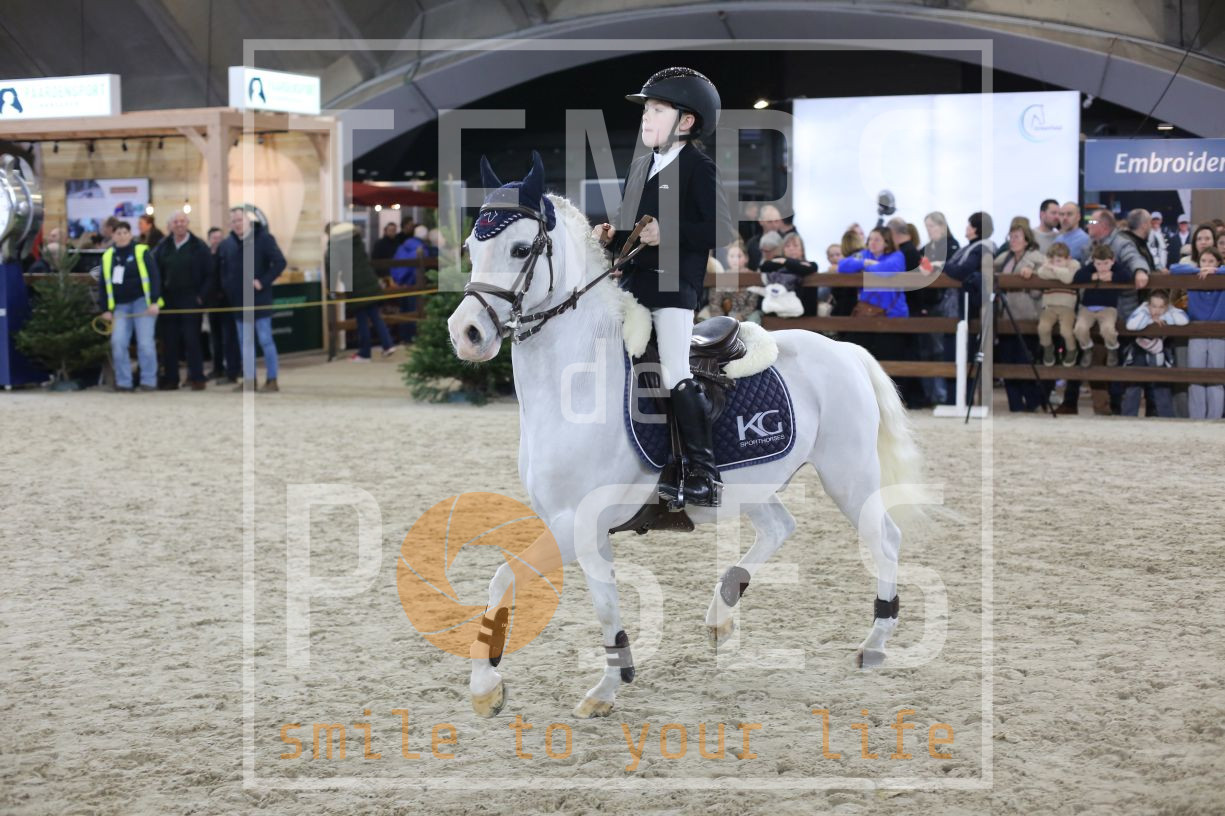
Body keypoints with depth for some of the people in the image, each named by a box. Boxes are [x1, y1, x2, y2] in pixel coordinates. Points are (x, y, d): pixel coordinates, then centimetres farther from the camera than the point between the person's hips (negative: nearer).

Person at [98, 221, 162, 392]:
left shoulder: (141, 252, -3)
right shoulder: (107, 257, 10)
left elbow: (154, 276, -7)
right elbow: (103, 284, 13)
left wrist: (154, 301, -14)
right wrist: (105, 309, 7)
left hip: (142, 302, -4)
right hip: (120, 306, 4)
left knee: (145, 343, -8)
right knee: (118, 343, -6)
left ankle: (149, 381, 1)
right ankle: (123, 382, 1)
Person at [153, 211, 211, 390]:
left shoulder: (199, 247, 1)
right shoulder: (162, 248, 9)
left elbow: (209, 274, 0)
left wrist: (201, 295, -7)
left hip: (190, 300, -3)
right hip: (168, 300, 3)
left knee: (192, 339, -5)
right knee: (169, 341, 3)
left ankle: (196, 377, -1)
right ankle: (170, 378, 8)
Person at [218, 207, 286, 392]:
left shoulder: (263, 238, -7)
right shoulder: (227, 243, 8)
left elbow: (280, 262, -12)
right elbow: (222, 267, 22)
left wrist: (263, 282, -17)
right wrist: (226, 285, 7)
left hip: (259, 299, -6)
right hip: (238, 300, 6)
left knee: (265, 340, -5)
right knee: (245, 342, 10)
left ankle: (272, 380, -1)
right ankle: (249, 379, 16)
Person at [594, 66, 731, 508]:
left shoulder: (698, 168, -7)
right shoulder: (640, 166, 18)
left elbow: (721, 231, -15)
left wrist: (668, 233, -22)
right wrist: (612, 234, 6)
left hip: (674, 287, -9)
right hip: (632, 284, 9)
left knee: (676, 377, -14)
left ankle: (704, 474, -10)